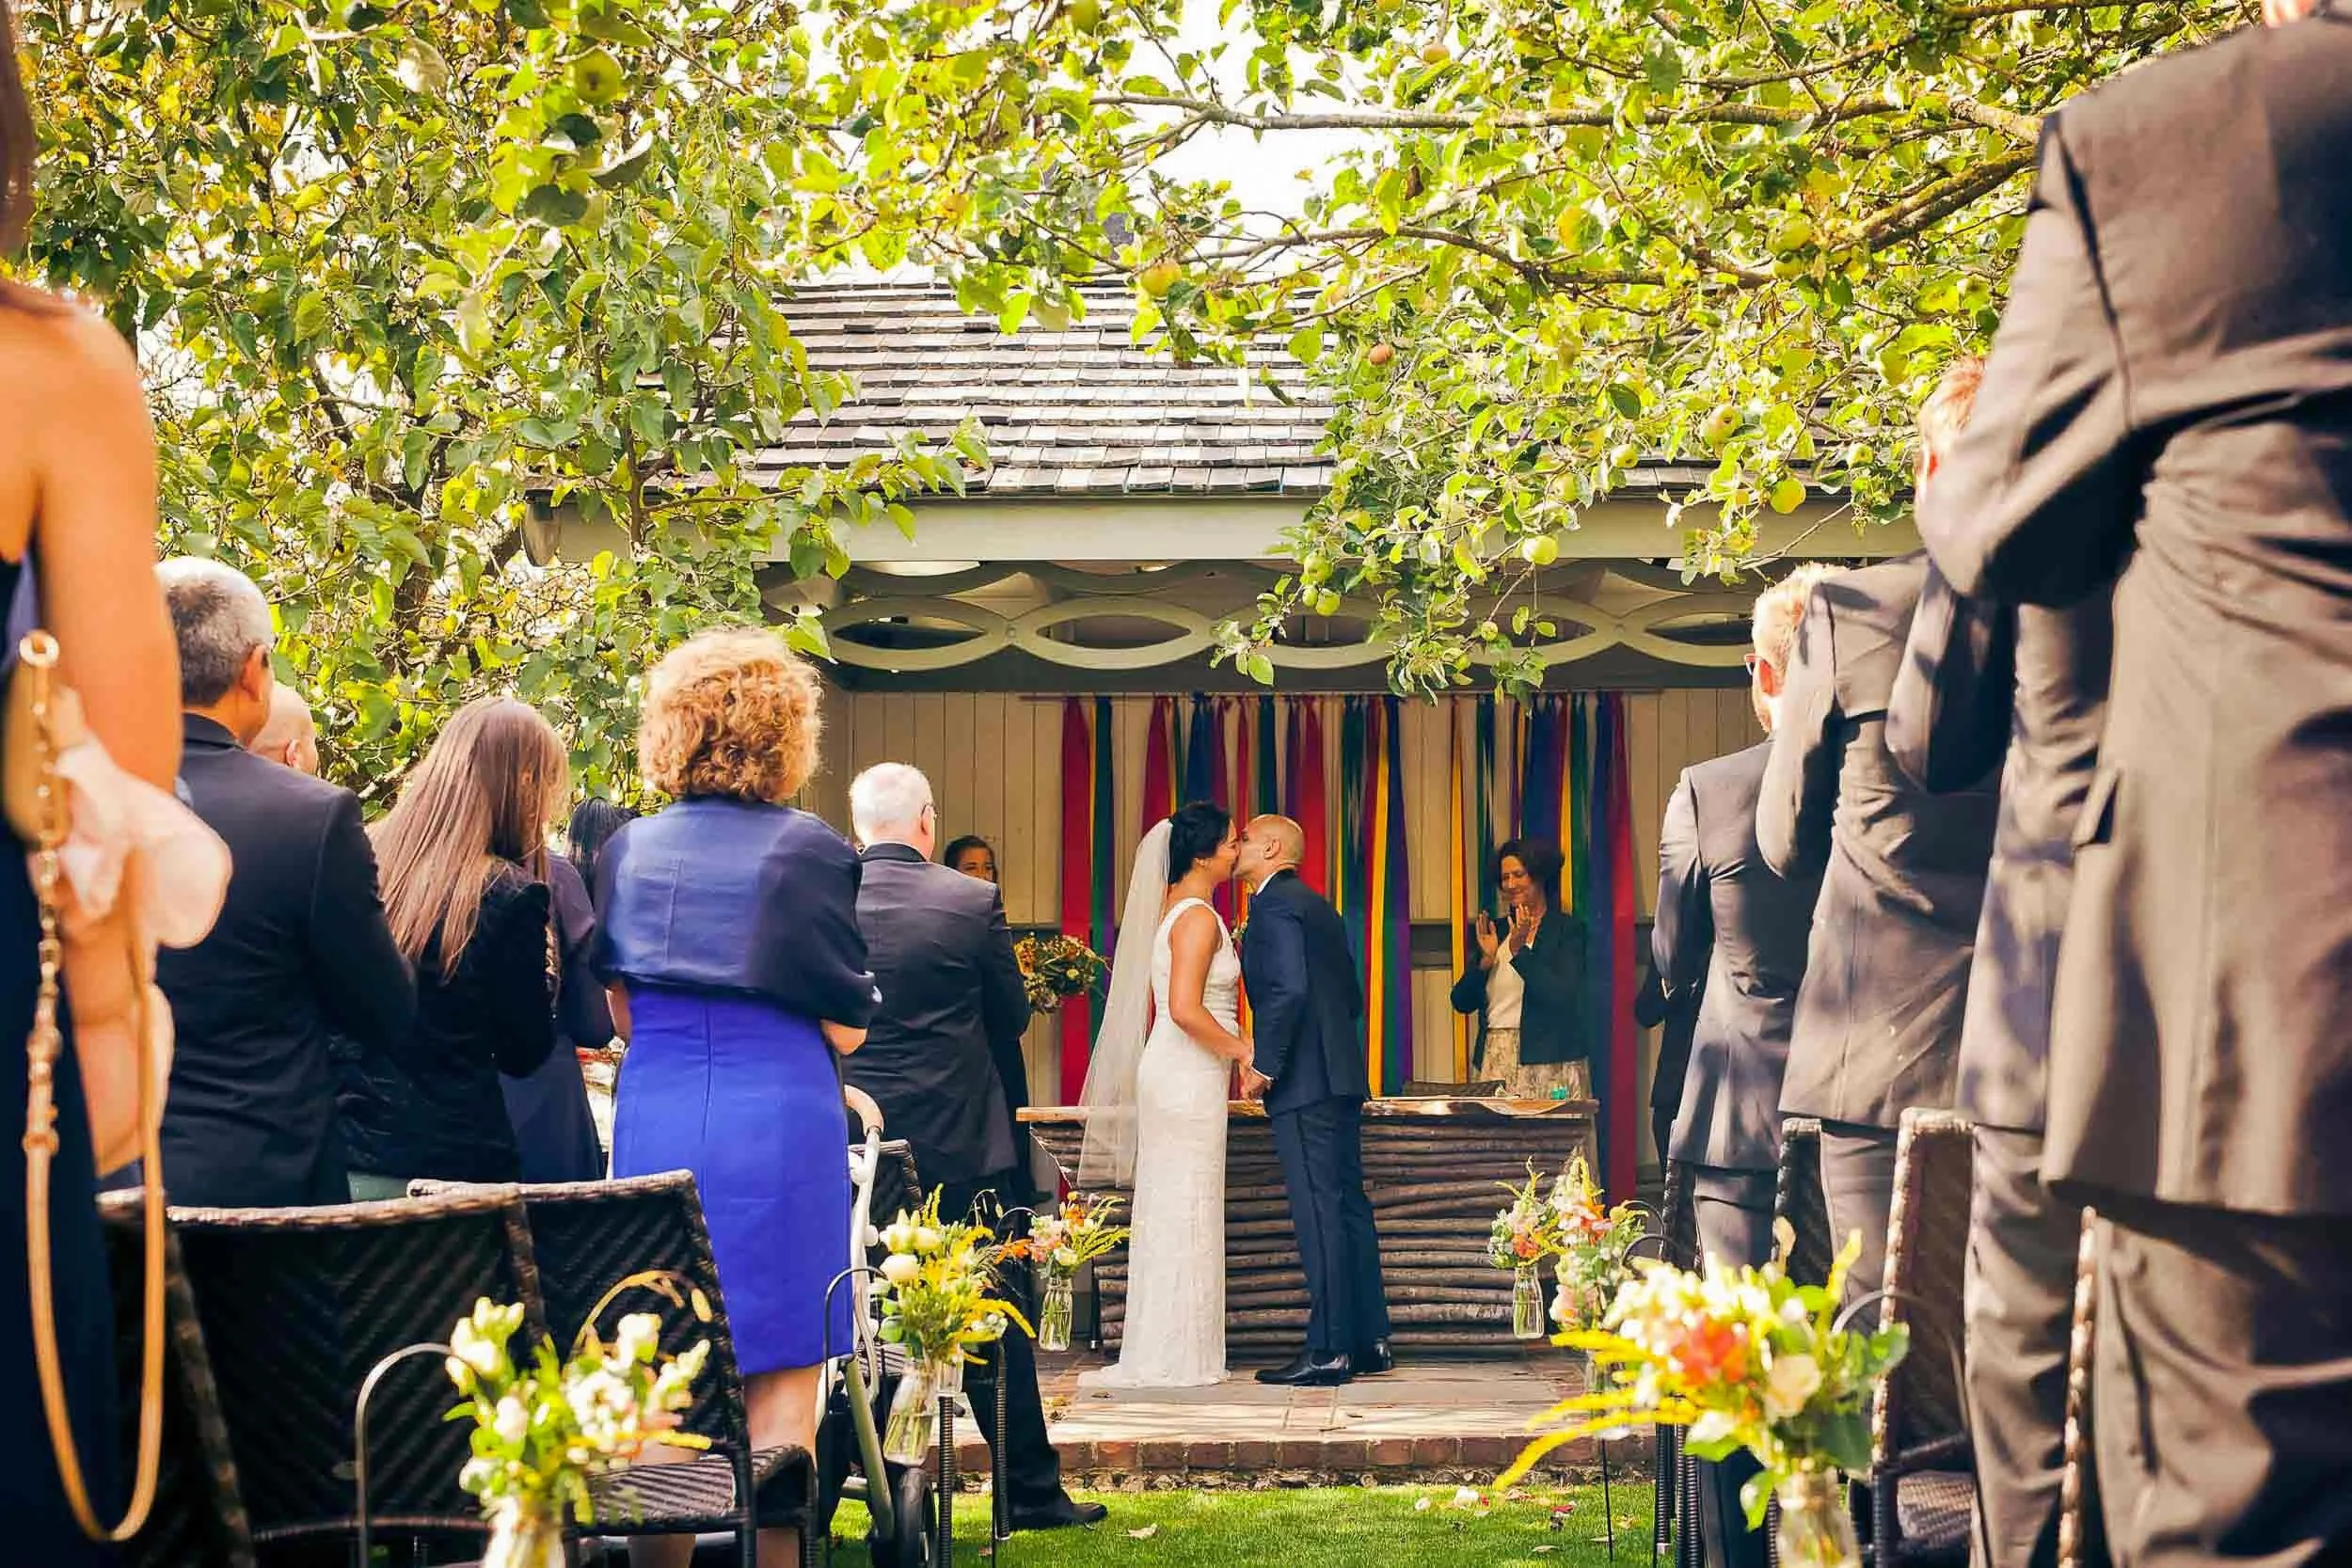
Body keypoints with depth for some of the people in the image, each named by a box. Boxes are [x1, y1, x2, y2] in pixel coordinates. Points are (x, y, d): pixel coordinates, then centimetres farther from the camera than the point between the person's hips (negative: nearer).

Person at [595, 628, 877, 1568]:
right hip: (777, 1128, -4)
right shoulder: (808, 852, -8)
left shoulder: (628, 850, 5)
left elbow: (618, 1009, 11)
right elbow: (846, 1029, -5)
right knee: (781, 1380, 2)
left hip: (653, 1123, 4)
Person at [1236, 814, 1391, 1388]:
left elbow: (1289, 989, -21)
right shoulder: (1316, 906, 20)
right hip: (1340, 1077, 10)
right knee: (1348, 1205, 11)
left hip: (1303, 1081, -10)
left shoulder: (1274, 904, -9)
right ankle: (1369, 1342, 15)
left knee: (1319, 1211, -10)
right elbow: (1352, 995, 21)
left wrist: (1265, 1065, -17)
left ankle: (1329, 1351, -10)